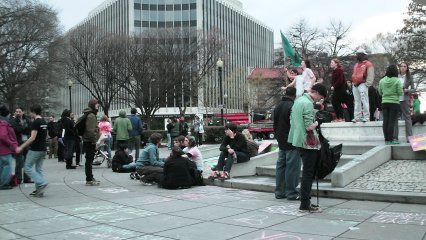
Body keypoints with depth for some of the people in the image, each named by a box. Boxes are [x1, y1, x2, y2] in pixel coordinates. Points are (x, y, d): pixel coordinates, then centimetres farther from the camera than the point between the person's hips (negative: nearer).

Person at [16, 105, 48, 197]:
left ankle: (42, 183, -9)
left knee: (28, 167, 2)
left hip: (35, 149, -8)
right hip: (43, 149, 8)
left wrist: (21, 147, -17)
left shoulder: (35, 122, -15)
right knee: (39, 169, 11)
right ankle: (39, 190, 10)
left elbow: (32, 138, -20)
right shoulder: (44, 122, 11)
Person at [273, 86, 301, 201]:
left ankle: (279, 192, 17)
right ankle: (291, 193, 1)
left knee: (281, 166, 12)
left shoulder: (278, 106, 12)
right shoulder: (292, 106, -16)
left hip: (281, 143, 9)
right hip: (292, 143, -9)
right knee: (292, 167, -3)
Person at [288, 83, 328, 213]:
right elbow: (309, 126, -22)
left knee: (307, 172, 16)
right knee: (308, 173, -2)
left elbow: (291, 120, 19)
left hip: (298, 140, 9)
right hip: (308, 142, -9)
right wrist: (316, 123, -3)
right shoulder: (308, 104, -17)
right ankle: (305, 204, 3)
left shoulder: (298, 100, 13)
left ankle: (305, 202, 22)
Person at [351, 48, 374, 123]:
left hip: (362, 85, -8)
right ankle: (357, 117, 11)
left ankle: (366, 117, -9)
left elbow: (370, 76, -9)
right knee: (357, 102, 8)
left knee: (364, 101, -11)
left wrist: (367, 84, -16)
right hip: (355, 85, 8)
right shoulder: (356, 65, 23)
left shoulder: (368, 64, -2)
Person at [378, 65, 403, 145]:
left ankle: (386, 139, 8)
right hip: (394, 102, -4)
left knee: (385, 121, 5)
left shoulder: (382, 81, 2)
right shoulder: (397, 80, -9)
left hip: (384, 102, 4)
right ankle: (390, 139, -3)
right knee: (392, 121, -3)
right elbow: (400, 93, -8)